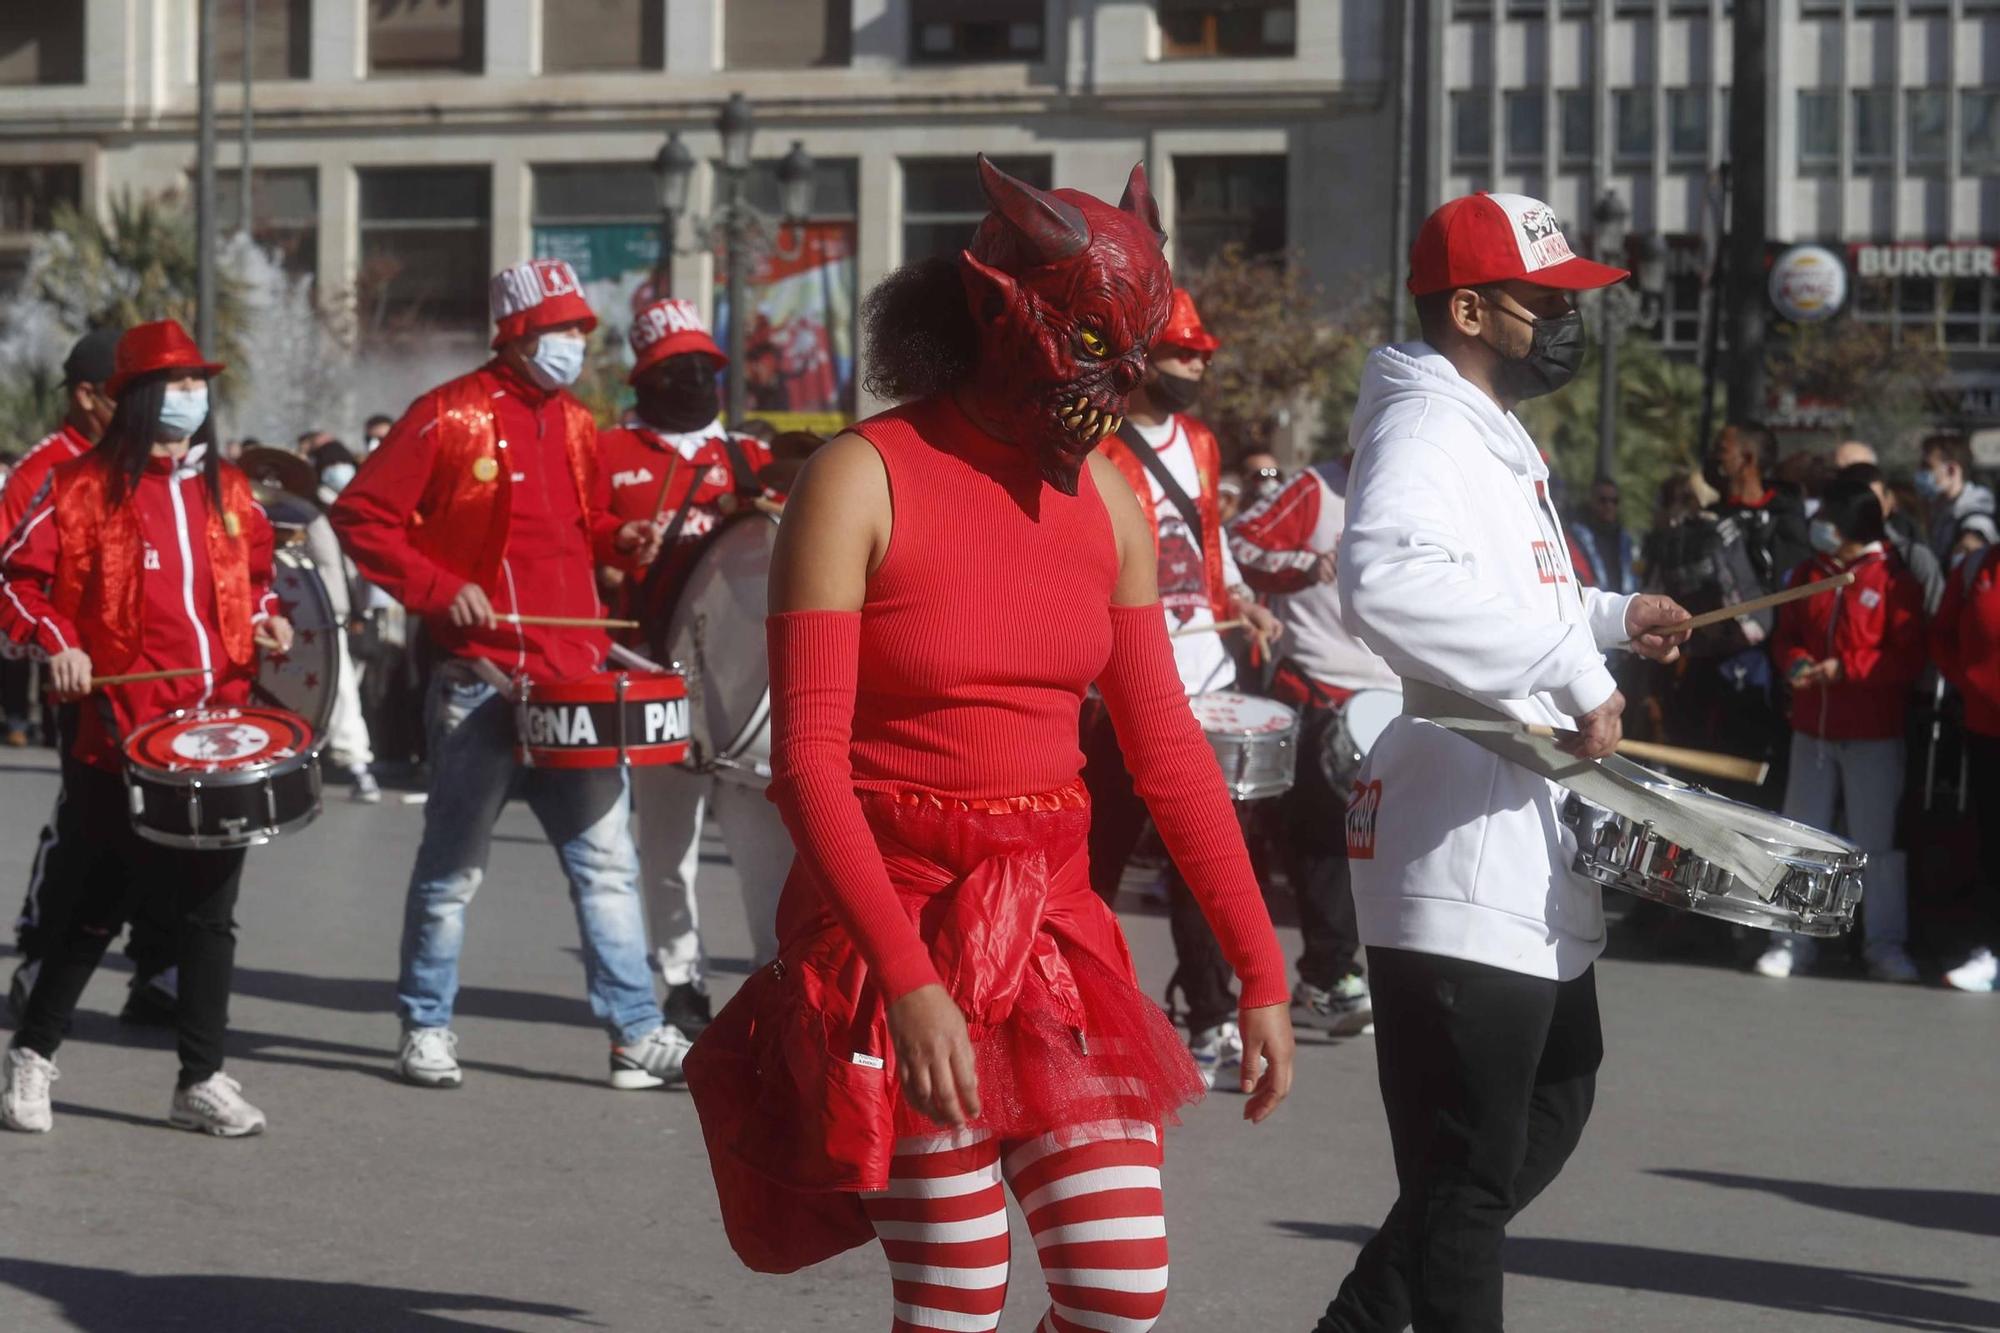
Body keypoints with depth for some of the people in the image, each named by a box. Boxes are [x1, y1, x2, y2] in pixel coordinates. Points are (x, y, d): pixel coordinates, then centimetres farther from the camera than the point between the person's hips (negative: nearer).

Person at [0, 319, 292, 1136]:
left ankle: (203, 1080, 10)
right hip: (119, 732, -4)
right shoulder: (83, 486, -3)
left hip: (220, 730, 4)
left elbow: (254, 572, 26)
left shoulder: (227, 489, 12)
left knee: (209, 911, 4)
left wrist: (265, 617, 6)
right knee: (96, 908, 2)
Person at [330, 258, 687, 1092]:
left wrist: (618, 540, 5)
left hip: (575, 676, 5)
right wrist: (439, 589, -15)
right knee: (453, 866, 4)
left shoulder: (577, 426, 13)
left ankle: (637, 1032, 7)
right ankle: (426, 1029, 16)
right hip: (482, 679, -5)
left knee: (607, 858, 4)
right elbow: (361, 515, -7)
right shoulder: (451, 417, -6)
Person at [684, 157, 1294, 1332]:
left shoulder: (1105, 499, 6)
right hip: (893, 932, -5)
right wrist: (910, 982, -24)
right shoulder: (863, 482, -11)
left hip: (1053, 932, 5)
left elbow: (1168, 749, 9)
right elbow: (808, 761, -16)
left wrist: (1261, 973, 6)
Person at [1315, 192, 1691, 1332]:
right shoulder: (1424, 424, -15)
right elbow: (1389, 582, -36)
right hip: (1461, 868, -11)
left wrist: (1608, 617, 19)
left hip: (1530, 866, 11)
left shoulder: (1496, 436, 19)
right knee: (1471, 1175, -4)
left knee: (1551, 1112, 23)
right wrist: (1573, 672, -33)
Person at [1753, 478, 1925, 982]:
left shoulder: (1894, 581, -8)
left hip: (1874, 735, -5)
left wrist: (1845, 668, -18)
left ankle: (1886, 945, 8)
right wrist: (1795, 662, -10)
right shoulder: (1807, 576, 7)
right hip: (1812, 728, 5)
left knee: (1876, 841, 0)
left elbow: (1908, 657, -11)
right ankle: (1793, 940, 13)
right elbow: (1785, 636, 13)